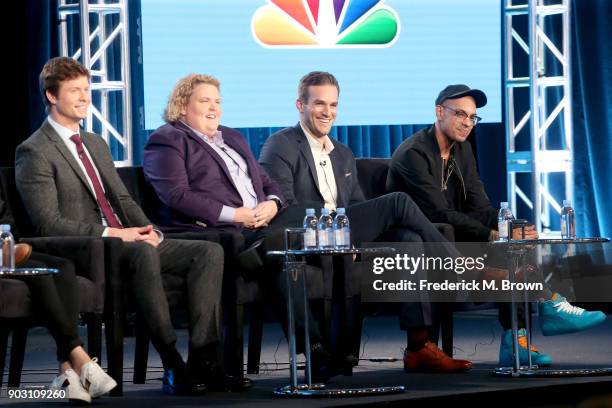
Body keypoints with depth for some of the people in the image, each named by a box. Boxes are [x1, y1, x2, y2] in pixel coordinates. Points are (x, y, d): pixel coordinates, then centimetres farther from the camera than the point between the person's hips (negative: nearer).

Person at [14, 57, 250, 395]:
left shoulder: (96, 144, 23)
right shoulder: (34, 152, -4)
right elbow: (48, 224, -13)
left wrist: (148, 230, -1)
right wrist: (111, 233, -19)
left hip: (127, 240, 8)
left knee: (209, 251, -12)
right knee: (144, 255, -39)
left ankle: (203, 360, -22)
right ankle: (172, 366, -35)